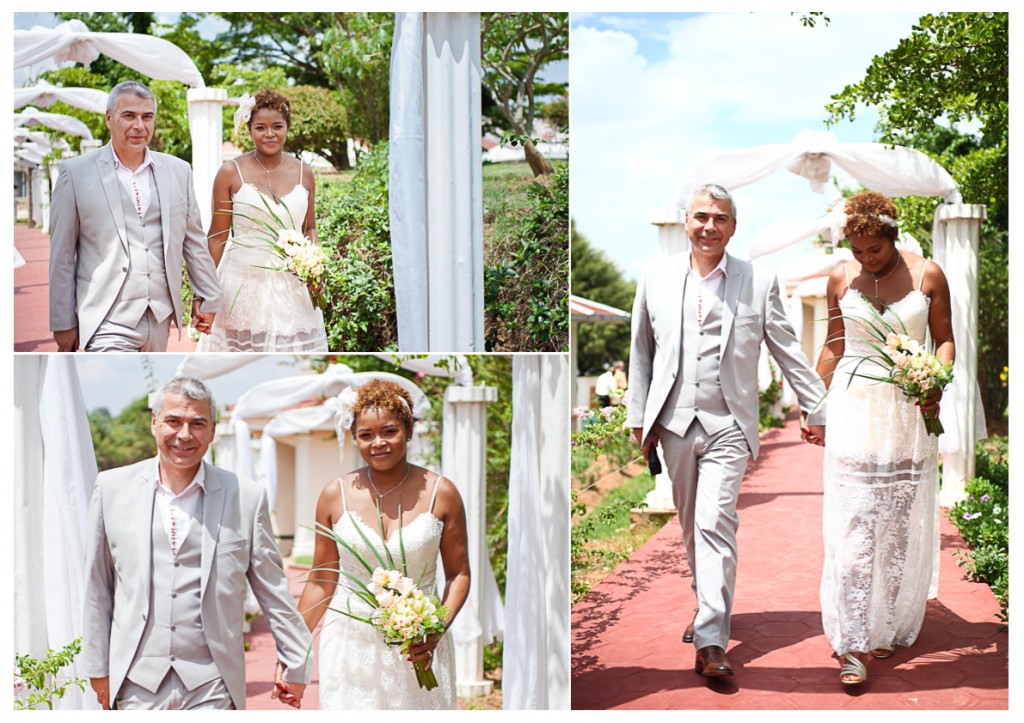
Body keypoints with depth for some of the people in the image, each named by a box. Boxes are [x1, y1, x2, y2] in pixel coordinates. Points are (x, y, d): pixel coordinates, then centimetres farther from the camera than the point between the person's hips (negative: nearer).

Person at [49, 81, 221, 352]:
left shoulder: (178, 171, 10)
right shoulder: (76, 172, 0)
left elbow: (194, 241, 16)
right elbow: (61, 255, 1)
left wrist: (207, 297, 15)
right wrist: (63, 323, 1)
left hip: (160, 318, 4)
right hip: (107, 321, -4)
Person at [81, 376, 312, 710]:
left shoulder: (246, 497, -1)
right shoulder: (112, 487, 4)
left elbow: (273, 590, 5)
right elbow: (97, 587, 10)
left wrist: (295, 665, 6)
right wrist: (97, 667, 11)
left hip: (210, 688, -1)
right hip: (137, 684, 2)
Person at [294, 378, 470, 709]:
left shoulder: (441, 493, -5)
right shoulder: (335, 495, -2)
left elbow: (458, 573, 2)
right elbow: (321, 582, 4)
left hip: (417, 649, 0)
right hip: (349, 646, 1)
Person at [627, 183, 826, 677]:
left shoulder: (759, 283, 1)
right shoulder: (655, 278, 5)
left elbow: (788, 352, 7)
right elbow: (641, 353, 11)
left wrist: (816, 410, 8)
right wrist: (638, 419, 10)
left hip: (728, 426, -3)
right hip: (674, 423, 3)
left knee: (716, 524, -13)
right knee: (691, 525, 14)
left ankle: (711, 641, -12)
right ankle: (706, 605, 35)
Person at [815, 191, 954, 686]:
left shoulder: (927, 275, 0)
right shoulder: (841, 279, 5)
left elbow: (944, 338, 6)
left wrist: (938, 382, -13)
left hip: (909, 411, 0)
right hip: (853, 409, 0)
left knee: (901, 528, 5)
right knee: (853, 528, -8)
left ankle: (888, 627, 21)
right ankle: (852, 644, -8)